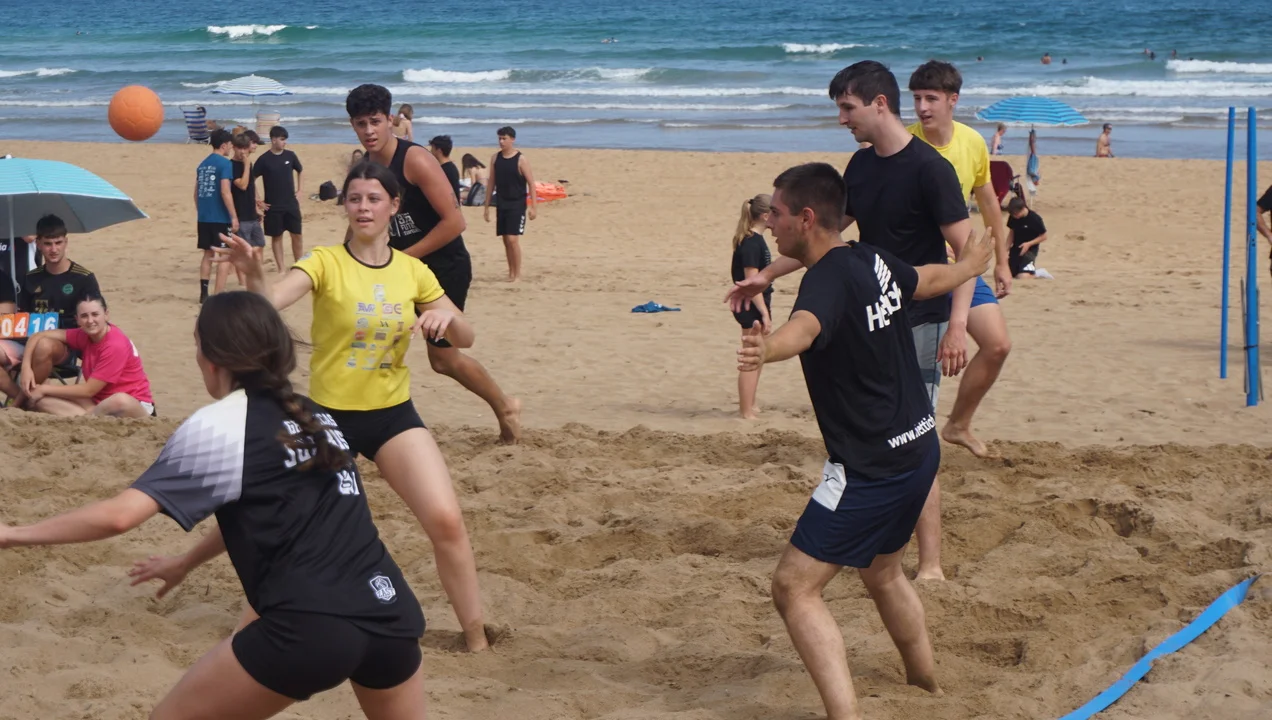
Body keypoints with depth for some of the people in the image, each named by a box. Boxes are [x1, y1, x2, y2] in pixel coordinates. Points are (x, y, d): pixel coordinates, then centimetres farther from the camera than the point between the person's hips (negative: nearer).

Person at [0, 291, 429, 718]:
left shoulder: (218, 426, -1)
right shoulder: (313, 416, 20)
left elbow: (119, 515, -10)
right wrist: (185, 563, 48)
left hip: (311, 627, -6)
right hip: (391, 613, 6)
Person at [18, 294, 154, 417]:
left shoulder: (116, 345, -19)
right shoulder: (84, 336, 1)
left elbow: (88, 390, -17)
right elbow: (40, 336, 8)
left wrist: (44, 389, -9)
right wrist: (26, 367, -10)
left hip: (135, 405, -6)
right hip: (98, 403, 6)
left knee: (120, 401, -44)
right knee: (41, 400, -9)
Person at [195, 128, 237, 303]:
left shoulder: (203, 164, 12)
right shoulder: (224, 163, -10)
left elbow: (196, 192, 15)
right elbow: (225, 192, -17)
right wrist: (234, 216, -14)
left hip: (204, 217, 7)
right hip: (220, 217, -7)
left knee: (208, 254, 15)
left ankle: (204, 294, 15)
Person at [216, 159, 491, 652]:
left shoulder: (413, 272, 2)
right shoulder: (326, 263, -10)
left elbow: (464, 340, 7)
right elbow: (270, 302, -28)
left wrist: (447, 317, -16)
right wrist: (251, 273, -50)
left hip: (393, 414, 2)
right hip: (330, 415, -2)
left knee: (446, 521, -11)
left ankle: (477, 638, 3)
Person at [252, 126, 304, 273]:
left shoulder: (290, 155, 3)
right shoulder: (264, 160, -7)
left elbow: (300, 172, 18)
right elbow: (251, 180, -4)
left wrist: (299, 191, 9)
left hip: (291, 204, 3)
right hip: (273, 206, -3)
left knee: (297, 235, 3)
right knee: (276, 237, 4)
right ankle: (281, 268, 11)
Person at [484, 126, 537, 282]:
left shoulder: (521, 160, -9)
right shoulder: (495, 158, 5)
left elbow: (531, 183, -9)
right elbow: (492, 183, 11)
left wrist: (533, 207, -14)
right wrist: (487, 206, 10)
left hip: (517, 204, -5)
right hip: (501, 204, 5)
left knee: (513, 239, -12)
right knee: (506, 240, 8)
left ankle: (517, 274, -5)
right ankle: (511, 273, 18)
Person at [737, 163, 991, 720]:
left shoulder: (829, 279, -20)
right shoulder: (873, 261, 6)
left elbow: (806, 325, -45)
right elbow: (931, 280, 28)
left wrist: (767, 349, -67)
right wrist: (970, 264, 50)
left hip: (870, 470, -10)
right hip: (918, 449, 10)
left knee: (795, 588, -10)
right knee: (881, 573, 30)